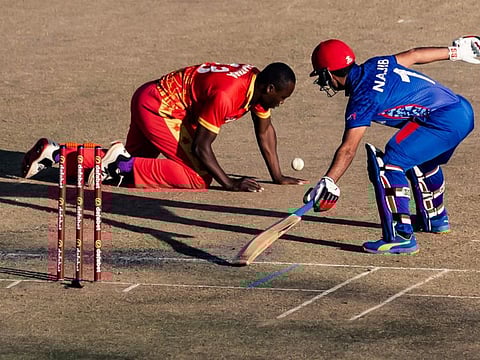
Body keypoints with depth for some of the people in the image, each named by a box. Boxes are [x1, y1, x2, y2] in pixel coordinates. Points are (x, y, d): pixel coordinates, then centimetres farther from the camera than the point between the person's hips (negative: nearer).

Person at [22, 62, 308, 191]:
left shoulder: (259, 85, -2)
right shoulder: (225, 95, -30)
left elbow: (265, 130, 13)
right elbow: (201, 147, -26)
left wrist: (278, 177, 11)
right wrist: (230, 184, -22)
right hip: (159, 107, -10)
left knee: (131, 165, 21)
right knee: (198, 178, -18)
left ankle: (54, 154, 19)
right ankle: (123, 164, -14)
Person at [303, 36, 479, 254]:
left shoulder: (363, 97, -12)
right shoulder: (375, 65, 12)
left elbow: (348, 150, -16)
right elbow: (413, 55, 23)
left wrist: (327, 183, -17)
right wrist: (456, 51, 35)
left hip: (444, 120, -10)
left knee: (387, 164, -15)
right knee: (420, 160, 34)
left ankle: (401, 236, -19)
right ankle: (435, 218, 52)